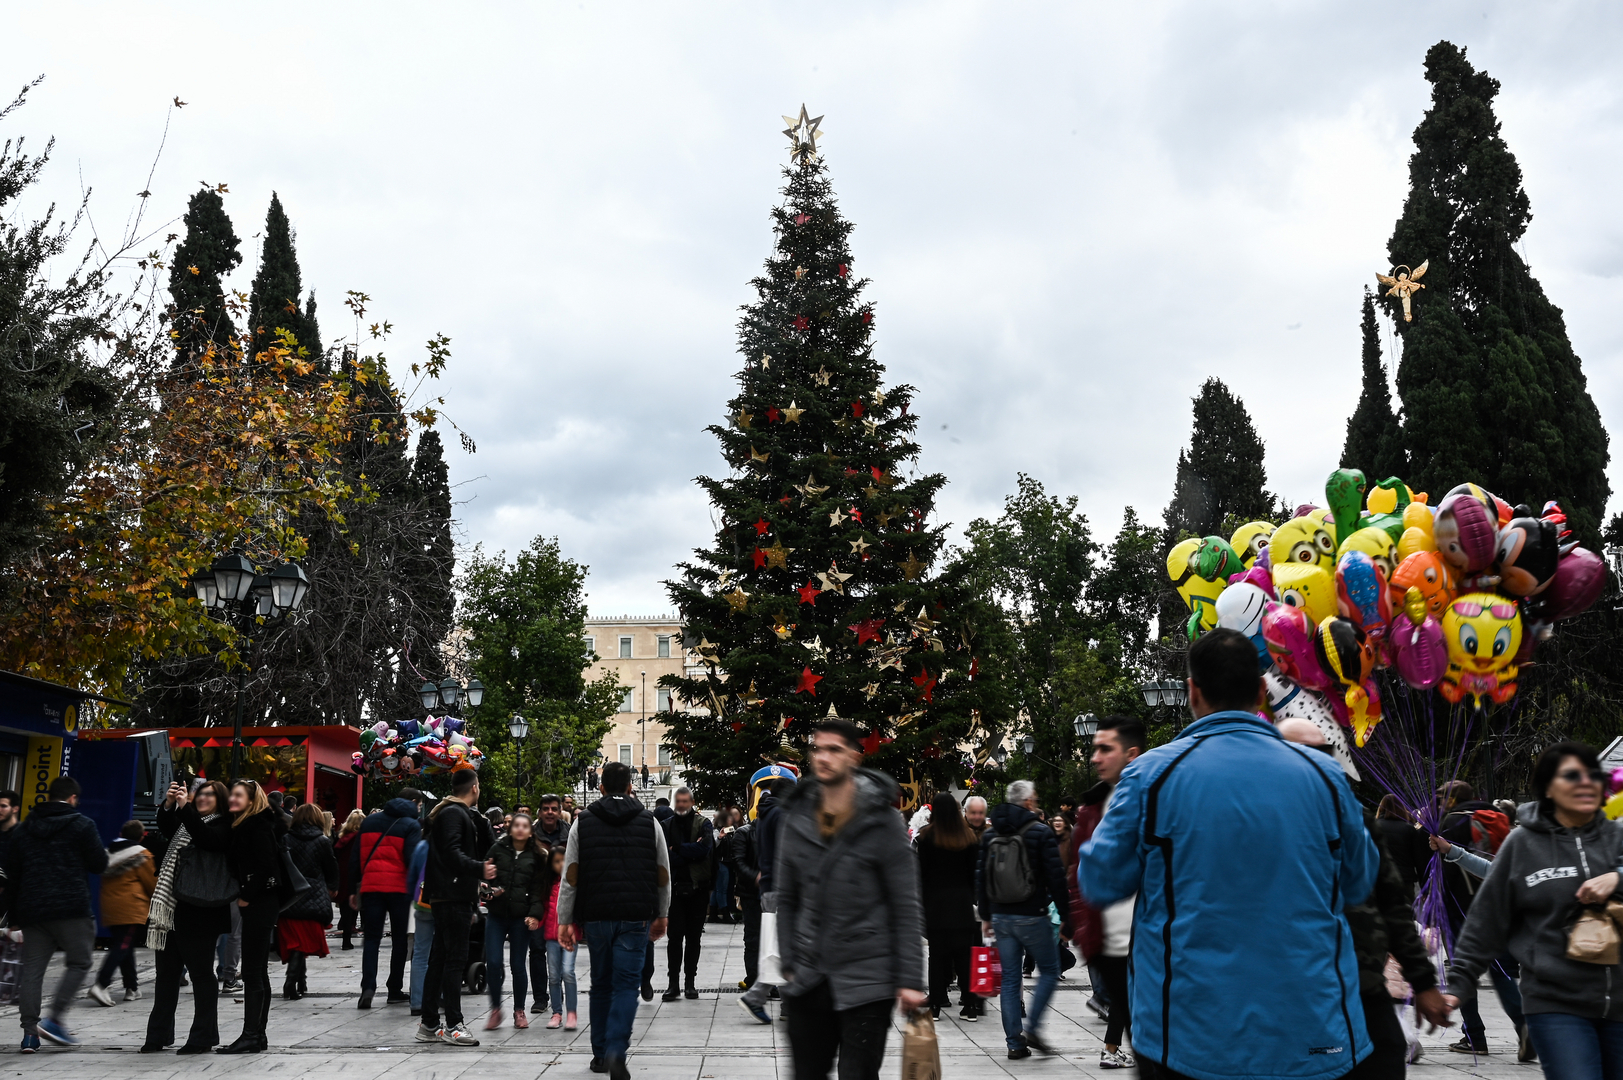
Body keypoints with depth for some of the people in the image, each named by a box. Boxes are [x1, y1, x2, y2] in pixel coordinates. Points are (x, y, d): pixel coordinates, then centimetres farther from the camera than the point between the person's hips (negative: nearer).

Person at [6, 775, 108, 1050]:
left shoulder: (23, 829, 14)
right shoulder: (82, 825, -3)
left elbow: (11, 872, 16)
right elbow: (99, 863, -4)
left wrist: (14, 915, 22)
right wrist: (102, 852, 18)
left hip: (32, 910, 5)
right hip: (71, 909, -5)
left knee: (32, 970, 7)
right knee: (78, 963, 4)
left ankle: (30, 1032, 4)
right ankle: (55, 1019, -8)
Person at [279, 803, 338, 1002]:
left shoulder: (286, 839, 2)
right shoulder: (322, 841, -2)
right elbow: (332, 868, 8)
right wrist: (332, 889, 26)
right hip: (311, 899, -3)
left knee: (293, 941, 13)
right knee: (302, 944, 1)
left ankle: (301, 983, 22)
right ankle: (291, 985, -10)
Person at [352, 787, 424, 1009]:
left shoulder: (370, 821, 14)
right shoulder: (411, 825, -1)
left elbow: (355, 856, 13)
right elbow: (412, 858, -12)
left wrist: (356, 887, 16)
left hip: (369, 885, 3)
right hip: (398, 887, -3)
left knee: (371, 939, 6)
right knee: (399, 939, 9)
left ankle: (368, 987, -10)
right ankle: (395, 990, 13)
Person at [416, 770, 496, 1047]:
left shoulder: (459, 814, 20)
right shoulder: (453, 814, -12)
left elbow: (486, 847, 23)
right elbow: (452, 854, -26)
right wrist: (479, 869, -36)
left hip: (449, 898, 11)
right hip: (453, 897, -11)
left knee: (439, 958, 13)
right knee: (455, 958, -7)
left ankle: (429, 1024, 19)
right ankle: (452, 1026, -4)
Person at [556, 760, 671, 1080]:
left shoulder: (583, 823, 4)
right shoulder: (649, 822, 4)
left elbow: (570, 877, 1)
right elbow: (663, 876, 8)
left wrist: (565, 920, 6)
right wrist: (661, 915, 19)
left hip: (597, 915, 1)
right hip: (636, 916, -1)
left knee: (601, 985, 15)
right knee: (626, 985, -1)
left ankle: (600, 1054, 21)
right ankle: (616, 1052, -16)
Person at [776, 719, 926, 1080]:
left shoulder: (882, 821, -7)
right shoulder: (796, 819, 5)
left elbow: (906, 907, -7)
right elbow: (786, 898, 10)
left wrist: (910, 980, -11)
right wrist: (788, 965, 5)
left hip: (866, 982, -4)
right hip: (808, 982, 4)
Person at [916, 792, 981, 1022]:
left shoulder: (926, 836, -6)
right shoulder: (968, 837, 1)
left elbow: (922, 871, -5)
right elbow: (974, 872, 4)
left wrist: (923, 898, 3)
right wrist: (971, 898, 11)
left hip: (935, 901, -2)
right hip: (962, 902, 2)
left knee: (937, 954, 5)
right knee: (964, 954, 6)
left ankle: (935, 1005, 7)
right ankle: (970, 1006, 8)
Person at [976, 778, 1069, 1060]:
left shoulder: (990, 834, 8)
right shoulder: (1041, 833, -9)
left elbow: (981, 877, 11)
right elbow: (1056, 876, -10)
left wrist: (985, 916, 18)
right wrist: (1066, 913, -1)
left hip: (1001, 917, 5)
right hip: (1032, 917, -5)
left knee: (1009, 979, 9)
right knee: (1049, 971, 11)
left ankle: (1014, 1042, 9)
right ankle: (1030, 1028, -2)